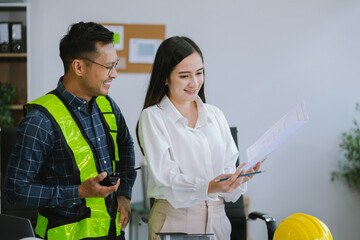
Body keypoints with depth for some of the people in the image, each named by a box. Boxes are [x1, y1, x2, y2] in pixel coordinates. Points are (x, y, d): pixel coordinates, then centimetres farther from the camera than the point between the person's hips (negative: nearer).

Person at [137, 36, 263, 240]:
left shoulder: (215, 115, 11)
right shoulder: (153, 117, -5)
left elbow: (228, 167, 7)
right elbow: (166, 177, -15)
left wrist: (241, 175, -16)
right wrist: (208, 187, -31)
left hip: (217, 219, 5)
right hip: (175, 220, -4)